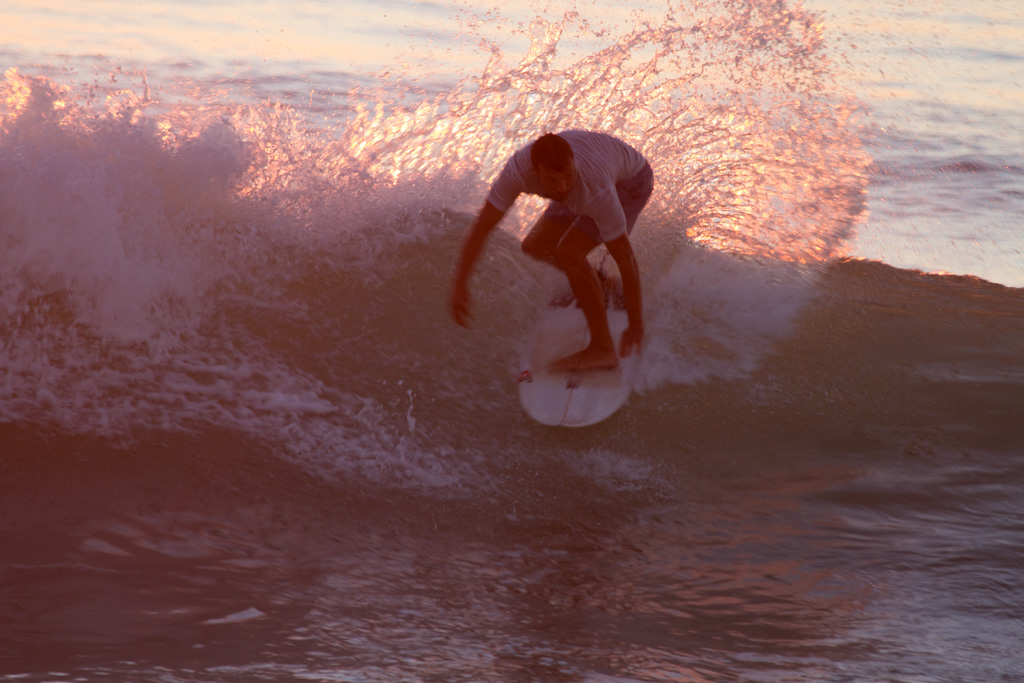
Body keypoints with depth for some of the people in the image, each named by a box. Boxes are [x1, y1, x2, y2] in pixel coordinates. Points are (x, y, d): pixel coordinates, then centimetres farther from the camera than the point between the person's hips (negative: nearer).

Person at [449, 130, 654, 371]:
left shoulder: (596, 191, -44)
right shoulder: (517, 168, -34)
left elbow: (626, 259, -35)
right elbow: (481, 226, -25)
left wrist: (636, 325, -28)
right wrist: (459, 284, -32)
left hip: (630, 182, -6)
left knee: (569, 253, -24)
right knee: (536, 247, 5)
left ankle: (602, 349, -17)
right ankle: (598, 285, 30)